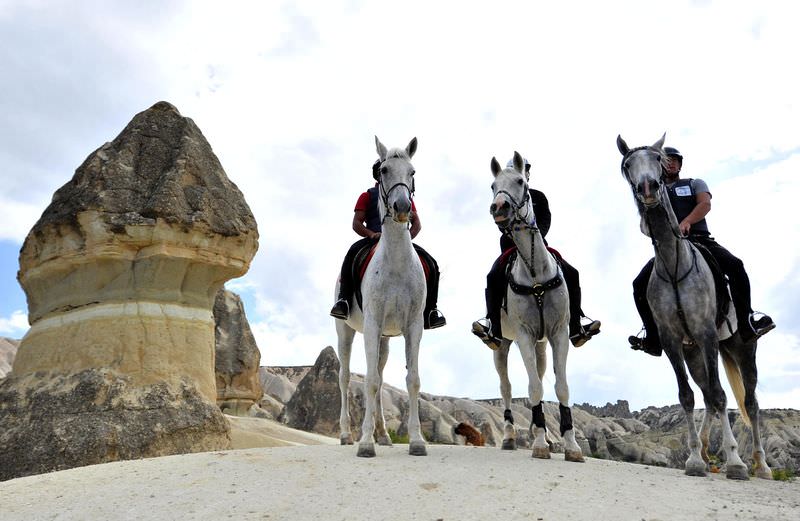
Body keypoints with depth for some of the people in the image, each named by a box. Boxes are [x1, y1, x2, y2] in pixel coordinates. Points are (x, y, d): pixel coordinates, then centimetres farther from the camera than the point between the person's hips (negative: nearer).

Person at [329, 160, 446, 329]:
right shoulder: (367, 196, 19)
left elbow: (417, 223, 16)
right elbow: (356, 223, 7)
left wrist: (408, 236, -8)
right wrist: (372, 234, -14)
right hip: (374, 239, -2)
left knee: (431, 264, -19)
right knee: (353, 252, -35)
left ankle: (430, 311, -13)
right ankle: (344, 300, -34)